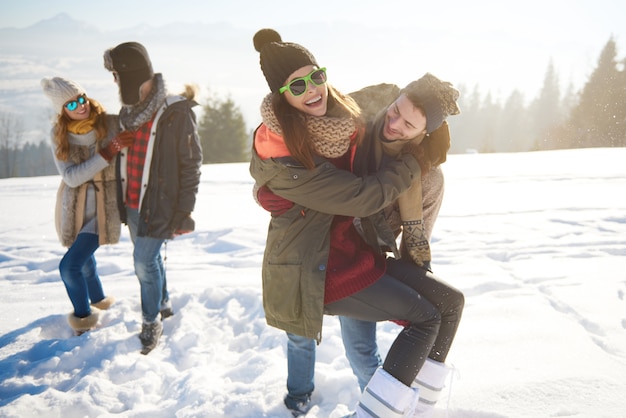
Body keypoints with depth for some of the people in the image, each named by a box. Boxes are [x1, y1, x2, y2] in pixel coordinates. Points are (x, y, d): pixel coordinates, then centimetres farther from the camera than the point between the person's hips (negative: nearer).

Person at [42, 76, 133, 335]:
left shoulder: (110, 124, -15)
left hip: (103, 208, -4)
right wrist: (107, 153, -27)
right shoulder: (58, 135, -7)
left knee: (69, 266, -10)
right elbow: (71, 177, -16)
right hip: (74, 208, 4)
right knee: (84, 261, 20)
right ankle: (99, 301, 48)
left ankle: (84, 316, 16)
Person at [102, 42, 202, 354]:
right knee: (148, 258, 18)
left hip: (159, 204, -7)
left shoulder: (175, 113, -16)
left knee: (145, 261, -5)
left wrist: (184, 209, -13)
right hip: (133, 203, 7)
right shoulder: (128, 112, 7)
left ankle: (151, 323, 16)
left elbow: (191, 163, -13)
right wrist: (122, 200, 18)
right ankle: (163, 304, 40)